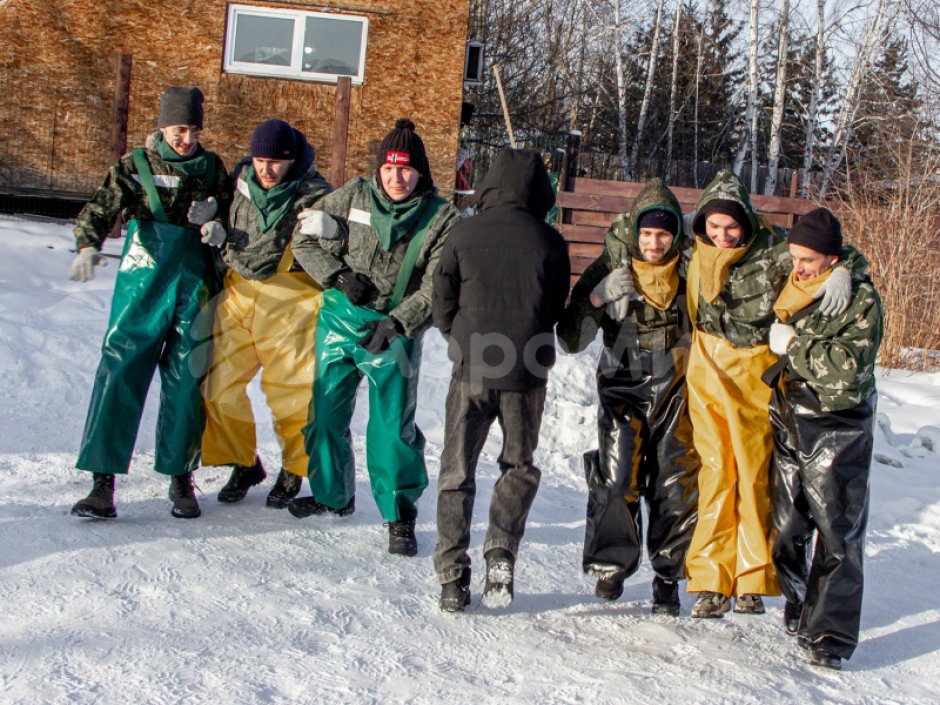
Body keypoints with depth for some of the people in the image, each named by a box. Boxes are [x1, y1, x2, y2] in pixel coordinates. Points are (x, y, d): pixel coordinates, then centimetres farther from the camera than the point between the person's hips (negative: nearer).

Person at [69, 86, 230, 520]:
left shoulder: (212, 168, 12)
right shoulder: (136, 166, 3)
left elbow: (233, 213, 21)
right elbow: (100, 208, -10)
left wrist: (218, 225, -4)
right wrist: (88, 247, -30)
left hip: (196, 287, 2)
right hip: (143, 284, -2)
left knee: (187, 383, 4)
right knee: (120, 375, -9)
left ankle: (180, 477, 17)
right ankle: (103, 482, -6)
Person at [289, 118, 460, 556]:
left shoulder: (440, 218, -6)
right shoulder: (354, 196, 0)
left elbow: (437, 289, -11)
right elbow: (305, 240, 5)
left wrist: (396, 324, -22)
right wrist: (339, 276, -10)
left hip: (395, 333, -3)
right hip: (339, 320, 3)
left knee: (393, 426, -5)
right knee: (326, 413, 12)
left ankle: (400, 515, 10)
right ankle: (331, 495, 33)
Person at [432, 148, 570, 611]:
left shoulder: (464, 234, -3)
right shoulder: (549, 241, -3)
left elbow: (442, 303, 3)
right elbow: (557, 309, 7)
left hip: (472, 368, 0)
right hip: (527, 370, 1)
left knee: (457, 472, 9)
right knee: (519, 465, 18)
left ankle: (453, 577, 5)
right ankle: (501, 550, 0)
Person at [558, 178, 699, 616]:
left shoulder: (692, 268, -4)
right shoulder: (609, 269, -7)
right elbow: (571, 341, -8)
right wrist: (596, 299, -25)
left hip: (677, 391, 1)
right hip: (623, 387, -1)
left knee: (677, 485, 0)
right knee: (616, 476, -11)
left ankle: (668, 577, 16)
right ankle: (611, 563, 11)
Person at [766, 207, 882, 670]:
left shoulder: (861, 299, -10)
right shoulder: (790, 288, 7)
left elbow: (849, 367, -23)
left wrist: (794, 345, -18)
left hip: (837, 433, -5)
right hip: (788, 427, 6)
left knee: (837, 536, -2)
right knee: (786, 527, 11)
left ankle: (830, 635, 5)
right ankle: (799, 605, 30)